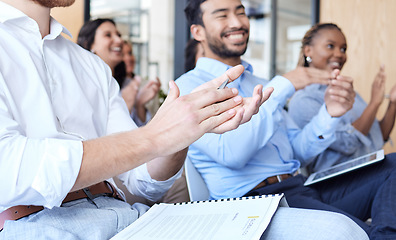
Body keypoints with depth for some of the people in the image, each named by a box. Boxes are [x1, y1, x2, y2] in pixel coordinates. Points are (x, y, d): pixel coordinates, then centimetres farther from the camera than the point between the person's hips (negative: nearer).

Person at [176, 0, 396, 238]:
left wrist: (330, 113, -3)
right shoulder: (188, 86, -1)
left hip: (302, 186, 8)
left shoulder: (260, 85, 22)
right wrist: (282, 86, -13)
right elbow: (230, 153, -18)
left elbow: (298, 152, 17)